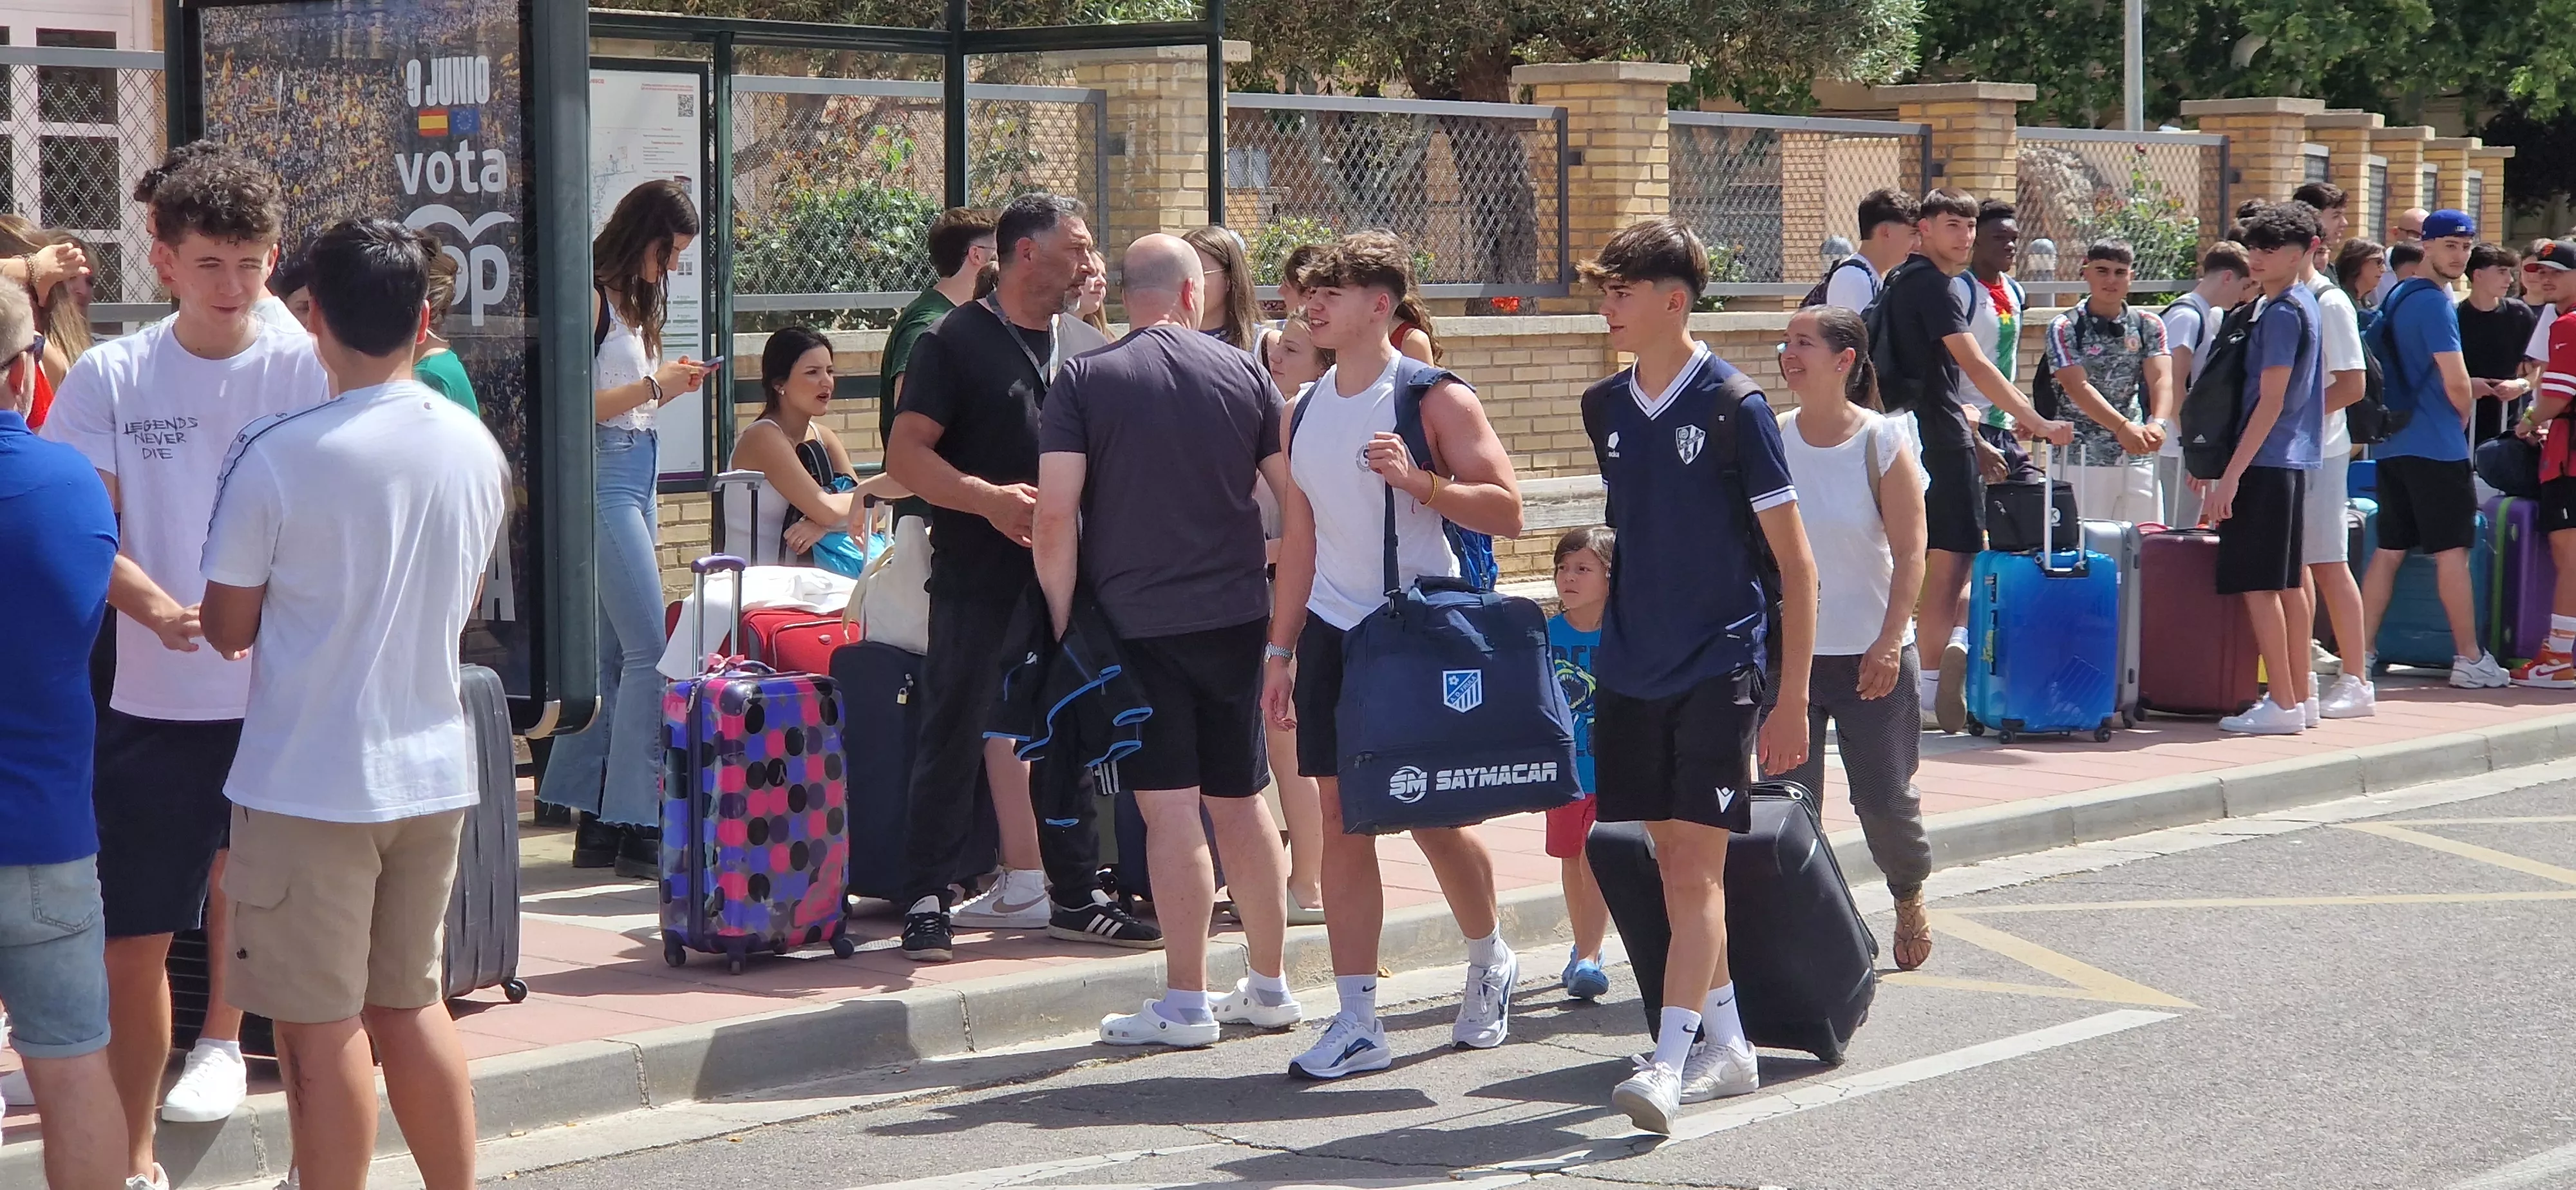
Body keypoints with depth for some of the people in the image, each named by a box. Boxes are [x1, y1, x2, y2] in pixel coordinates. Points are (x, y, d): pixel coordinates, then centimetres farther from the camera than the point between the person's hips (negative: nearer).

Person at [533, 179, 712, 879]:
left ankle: (596, 829, 12)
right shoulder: (592, 298, -10)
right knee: (650, 650, -12)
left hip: (637, 482, 10)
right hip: (603, 483, -10)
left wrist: (669, 387, 6)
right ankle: (635, 827, -12)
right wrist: (652, 387, -13)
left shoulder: (636, 303, 18)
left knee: (613, 656, 9)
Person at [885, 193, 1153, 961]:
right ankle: (927, 901, 1)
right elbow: (906, 455, -10)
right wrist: (991, 500, -22)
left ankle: (1074, 895, 20)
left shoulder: (1083, 348, 14)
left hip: (1065, 573, 6)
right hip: (978, 578, -6)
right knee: (955, 734, -4)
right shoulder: (957, 342, -4)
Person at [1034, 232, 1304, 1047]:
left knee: (1171, 807, -3)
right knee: (1241, 801, 13)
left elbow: (1056, 515, -11)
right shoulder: (1243, 373, 5)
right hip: (1236, 615, 3)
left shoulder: (1083, 381, -3)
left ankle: (1185, 1004, -1)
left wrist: (1060, 625, -2)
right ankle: (1269, 988, 21)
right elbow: (1300, 500, 6)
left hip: (1134, 621, -3)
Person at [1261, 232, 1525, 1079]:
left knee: (1433, 819, 0)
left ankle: (1490, 962, 28)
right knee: (1341, 820, 1)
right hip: (1332, 632, 5)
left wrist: (1418, 479, -25)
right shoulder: (1305, 412, 11)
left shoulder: (1435, 399, -6)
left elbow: (1506, 510, -12)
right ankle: (1357, 1023, 3)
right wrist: (1280, 651, 12)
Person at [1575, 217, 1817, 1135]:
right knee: (1671, 861, 10)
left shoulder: (1733, 407, -10)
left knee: (1697, 862, -10)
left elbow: (1795, 563, -8)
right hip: (1631, 670, 6)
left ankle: (1668, 1062, -14)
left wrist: (1792, 699, -11)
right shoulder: (1606, 408, 8)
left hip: (1720, 669, -6)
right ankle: (1728, 1046, 22)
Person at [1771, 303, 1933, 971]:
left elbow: (1910, 553, -8)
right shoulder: (1772, 441, 1)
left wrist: (1888, 643, -15)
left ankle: (1910, 900, 30)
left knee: (1885, 799, 3)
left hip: (1871, 656, -2)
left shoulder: (1882, 444, -7)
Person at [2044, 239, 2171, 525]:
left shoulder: (2149, 325, 9)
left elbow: (2162, 379, -5)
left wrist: (2158, 423, -27)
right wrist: (2123, 427, -29)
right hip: (2084, 461, -3)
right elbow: (2077, 387, -13)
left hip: (2139, 459, 3)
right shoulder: (2064, 328, -1)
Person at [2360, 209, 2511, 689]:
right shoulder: (2435, 303, -14)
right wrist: (2463, 417, 3)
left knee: (2390, 551, 9)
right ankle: (2469, 659, 2)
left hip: (2392, 445, 8)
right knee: (2452, 551, -2)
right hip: (2436, 446, -8)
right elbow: (2456, 385, -17)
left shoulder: (2395, 298, 14)